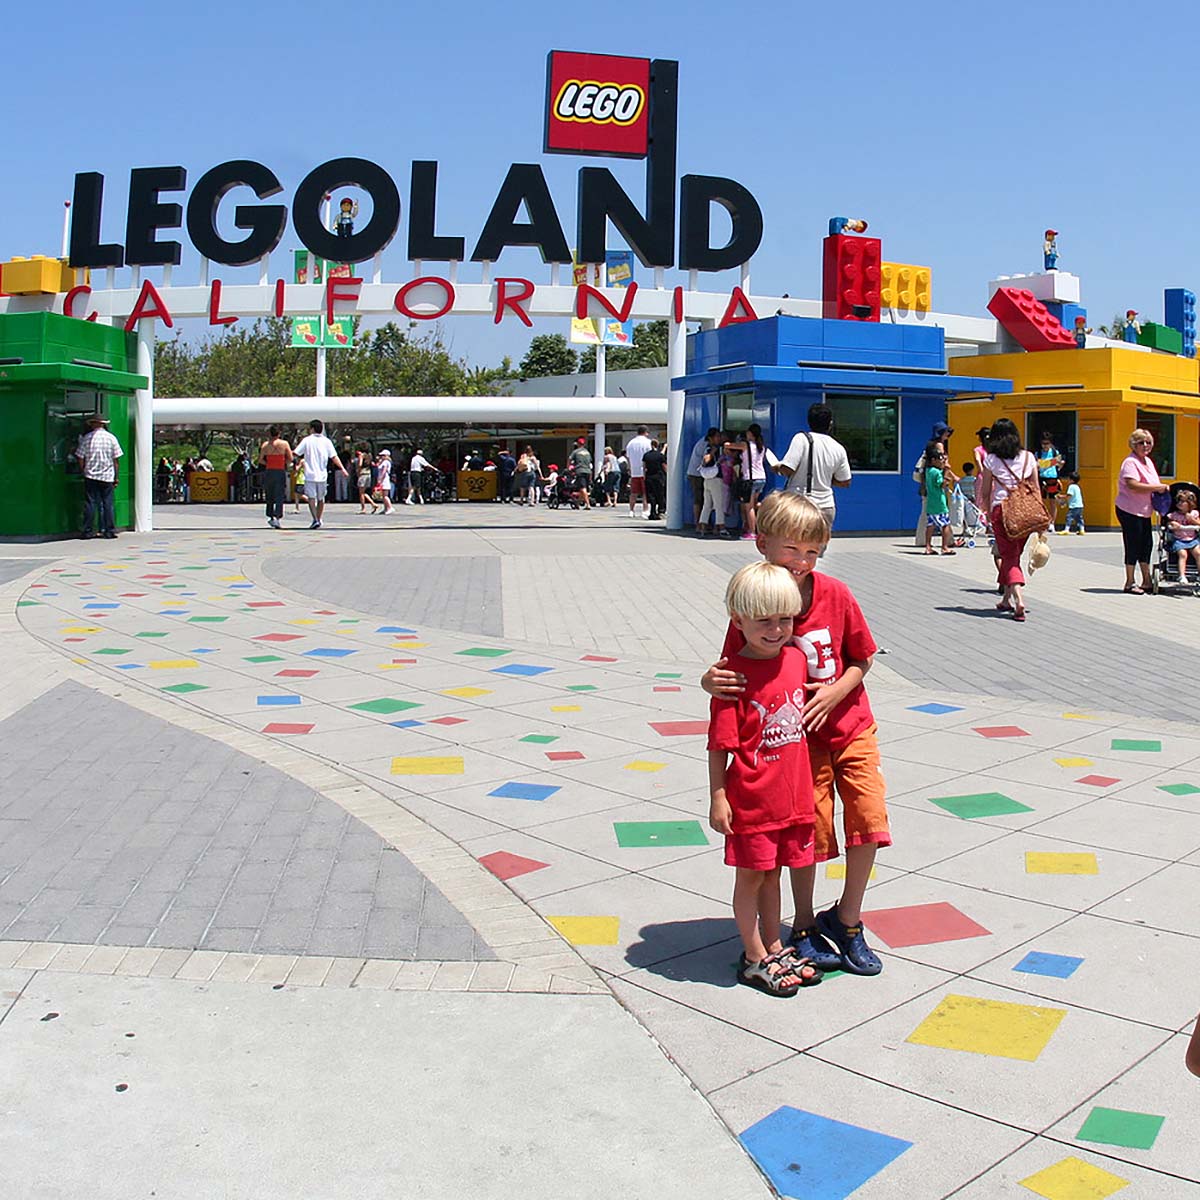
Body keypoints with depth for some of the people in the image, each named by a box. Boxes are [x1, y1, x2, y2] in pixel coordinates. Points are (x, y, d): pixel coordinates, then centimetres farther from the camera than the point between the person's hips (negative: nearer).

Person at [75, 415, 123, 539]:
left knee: (89, 504, 3)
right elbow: (116, 460, 2)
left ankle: (87, 531, 3)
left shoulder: (86, 438, -1)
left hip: (91, 475, -1)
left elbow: (80, 458, 0)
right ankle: (109, 531, 3)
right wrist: (117, 477, 7)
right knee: (107, 503, 5)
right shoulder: (111, 438, 2)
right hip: (107, 477, 1)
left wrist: (83, 471, 13)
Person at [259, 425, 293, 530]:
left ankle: (270, 516, 18)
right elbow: (290, 459, -5)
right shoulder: (284, 443, -3)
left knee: (270, 496, 15)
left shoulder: (265, 445, 2)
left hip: (269, 471, 2)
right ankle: (278, 517, -14)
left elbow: (260, 460, 2)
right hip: (281, 471, -2)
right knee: (279, 496, -3)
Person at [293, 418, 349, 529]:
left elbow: (296, 453, -1)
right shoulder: (326, 441, 3)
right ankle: (319, 520, 21)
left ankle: (315, 520, -19)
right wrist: (342, 468, -4)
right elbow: (334, 457, -4)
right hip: (322, 475, 3)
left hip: (310, 475, -3)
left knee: (311, 498, -3)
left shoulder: (307, 440, -2)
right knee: (321, 499, 15)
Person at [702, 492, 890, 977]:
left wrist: (834, 693, -16)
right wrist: (711, 681, -30)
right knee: (811, 830, 5)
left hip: (850, 725, 2)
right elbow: (733, 668, -8)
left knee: (869, 816, -3)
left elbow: (863, 657, -1)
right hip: (799, 737, -2)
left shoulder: (835, 594, -11)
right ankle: (805, 926, 27)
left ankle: (846, 919, 19)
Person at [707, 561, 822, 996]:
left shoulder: (797, 659, 0)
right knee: (751, 876, 9)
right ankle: (755, 958, 23)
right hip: (750, 798, -6)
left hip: (792, 794, 6)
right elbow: (720, 744, -14)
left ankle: (775, 949, 35)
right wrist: (718, 798, -14)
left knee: (772, 874, 20)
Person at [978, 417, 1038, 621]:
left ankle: (1019, 599, -19)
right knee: (1014, 555, 16)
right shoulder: (1029, 458, 7)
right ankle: (1006, 599, 26)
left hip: (1001, 509, -3)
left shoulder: (991, 460, 0)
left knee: (1008, 556, -2)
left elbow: (985, 493, 3)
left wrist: (988, 514, 15)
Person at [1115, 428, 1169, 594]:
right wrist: (1157, 488, -22)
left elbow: (1154, 482, 25)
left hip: (1144, 511, 9)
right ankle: (1129, 583, 4)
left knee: (1146, 544, 12)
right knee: (1133, 546, -4)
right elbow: (1133, 485, -26)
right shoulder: (1130, 462, -14)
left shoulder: (1148, 461, 15)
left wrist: (1163, 488, 4)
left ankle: (1146, 582, 21)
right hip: (1129, 510, -9)